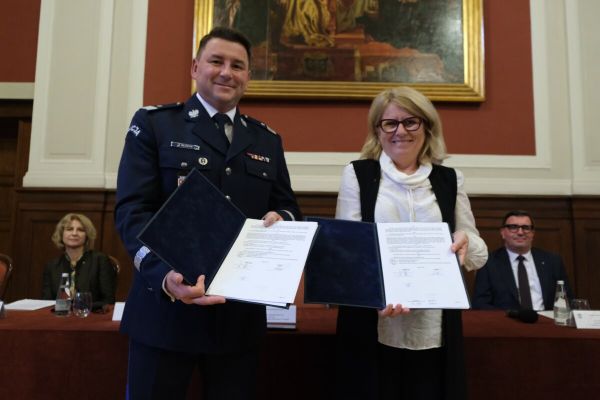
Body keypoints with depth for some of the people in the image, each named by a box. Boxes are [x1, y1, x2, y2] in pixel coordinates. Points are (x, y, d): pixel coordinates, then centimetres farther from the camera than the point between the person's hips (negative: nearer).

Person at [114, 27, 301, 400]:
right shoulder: (153, 124, 2)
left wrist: (280, 218, -11)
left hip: (241, 313, 4)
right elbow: (132, 209, -8)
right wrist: (165, 275, -25)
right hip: (165, 308, -3)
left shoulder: (268, 140, 13)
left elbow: (289, 207, 14)